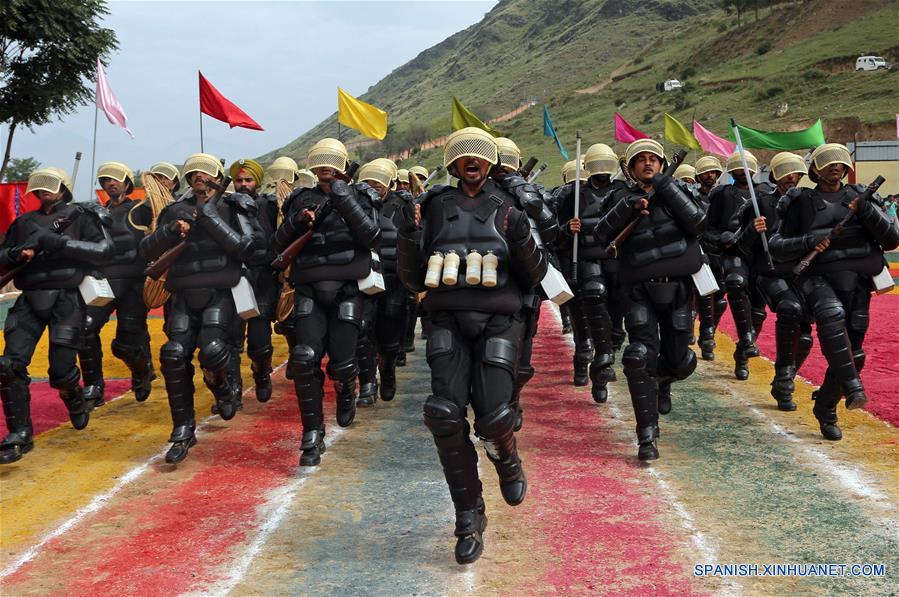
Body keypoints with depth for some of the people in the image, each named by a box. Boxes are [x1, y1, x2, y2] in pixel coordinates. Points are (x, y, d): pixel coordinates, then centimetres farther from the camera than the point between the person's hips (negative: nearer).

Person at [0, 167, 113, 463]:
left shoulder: (80, 216, 5)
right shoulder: (24, 222, 17)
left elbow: (104, 249, -8)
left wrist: (60, 243, -15)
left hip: (66, 299, -4)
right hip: (29, 301, 4)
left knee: (61, 371, -7)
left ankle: (76, 402, 29)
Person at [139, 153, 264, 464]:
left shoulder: (234, 208, 3)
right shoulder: (177, 211, 12)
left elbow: (245, 247, -13)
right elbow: (147, 251, 7)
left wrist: (212, 218, -14)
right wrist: (169, 231, -11)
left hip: (221, 294, -4)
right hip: (185, 296, 4)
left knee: (212, 350, -25)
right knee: (174, 356, -9)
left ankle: (228, 388, 12)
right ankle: (183, 432, 4)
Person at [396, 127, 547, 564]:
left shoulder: (507, 209, 9)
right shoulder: (435, 208, 11)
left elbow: (534, 275, 6)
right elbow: (413, 280, 12)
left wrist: (521, 241, -12)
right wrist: (408, 239, -5)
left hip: (497, 322, -1)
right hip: (448, 323, 1)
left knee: (493, 417, -17)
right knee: (445, 414, -16)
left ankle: (506, 459, 24)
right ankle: (469, 517, 0)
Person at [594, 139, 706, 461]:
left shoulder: (677, 191, 7)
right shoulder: (622, 198, 7)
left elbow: (698, 223, -12)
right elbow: (602, 236, -6)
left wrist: (667, 188, -13)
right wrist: (627, 208, -19)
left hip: (678, 288, 1)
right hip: (640, 291, -1)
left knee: (679, 361, 8)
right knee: (640, 358, -15)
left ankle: (662, 381, 47)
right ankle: (647, 435, -6)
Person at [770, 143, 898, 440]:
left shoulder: (860, 198, 11)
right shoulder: (802, 202, 7)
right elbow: (777, 247, 5)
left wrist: (866, 211, -12)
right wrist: (808, 242, -14)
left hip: (856, 282, 3)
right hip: (817, 278, -3)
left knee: (853, 355, 4)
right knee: (832, 314, -37)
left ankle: (825, 408, 25)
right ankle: (851, 385, -35)